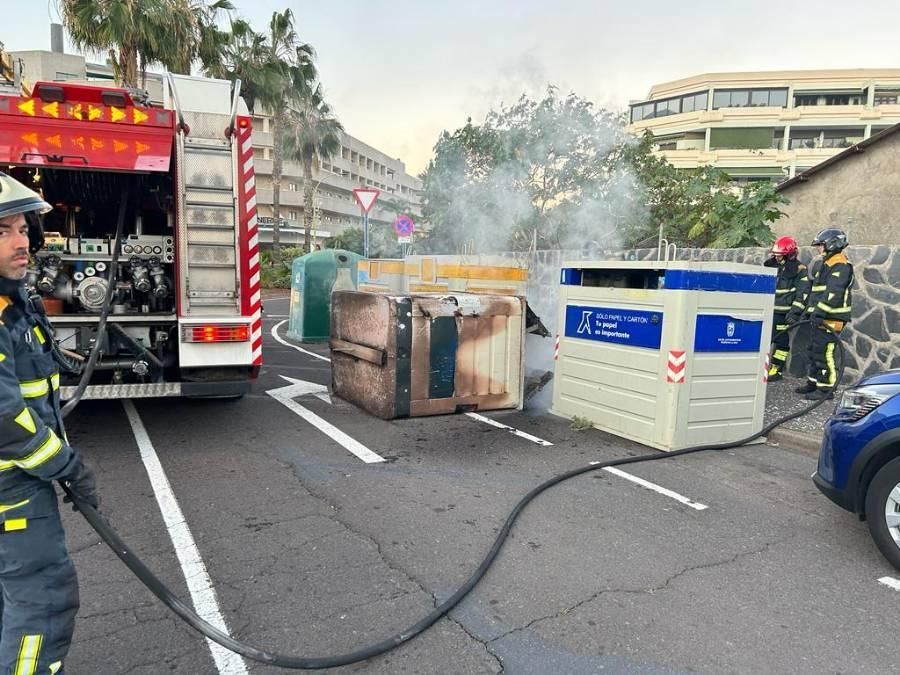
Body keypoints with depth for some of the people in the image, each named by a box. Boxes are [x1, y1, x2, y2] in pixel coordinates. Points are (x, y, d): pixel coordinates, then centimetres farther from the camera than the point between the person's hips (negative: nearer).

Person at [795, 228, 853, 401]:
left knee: (824, 352, -10)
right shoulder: (825, 264, 20)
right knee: (814, 350, 16)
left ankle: (826, 388, -5)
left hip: (831, 319, -11)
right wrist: (810, 310, 23)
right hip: (820, 317, 11)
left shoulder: (841, 266, -13)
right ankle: (813, 383, 27)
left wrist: (820, 312, -28)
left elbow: (834, 293, -24)